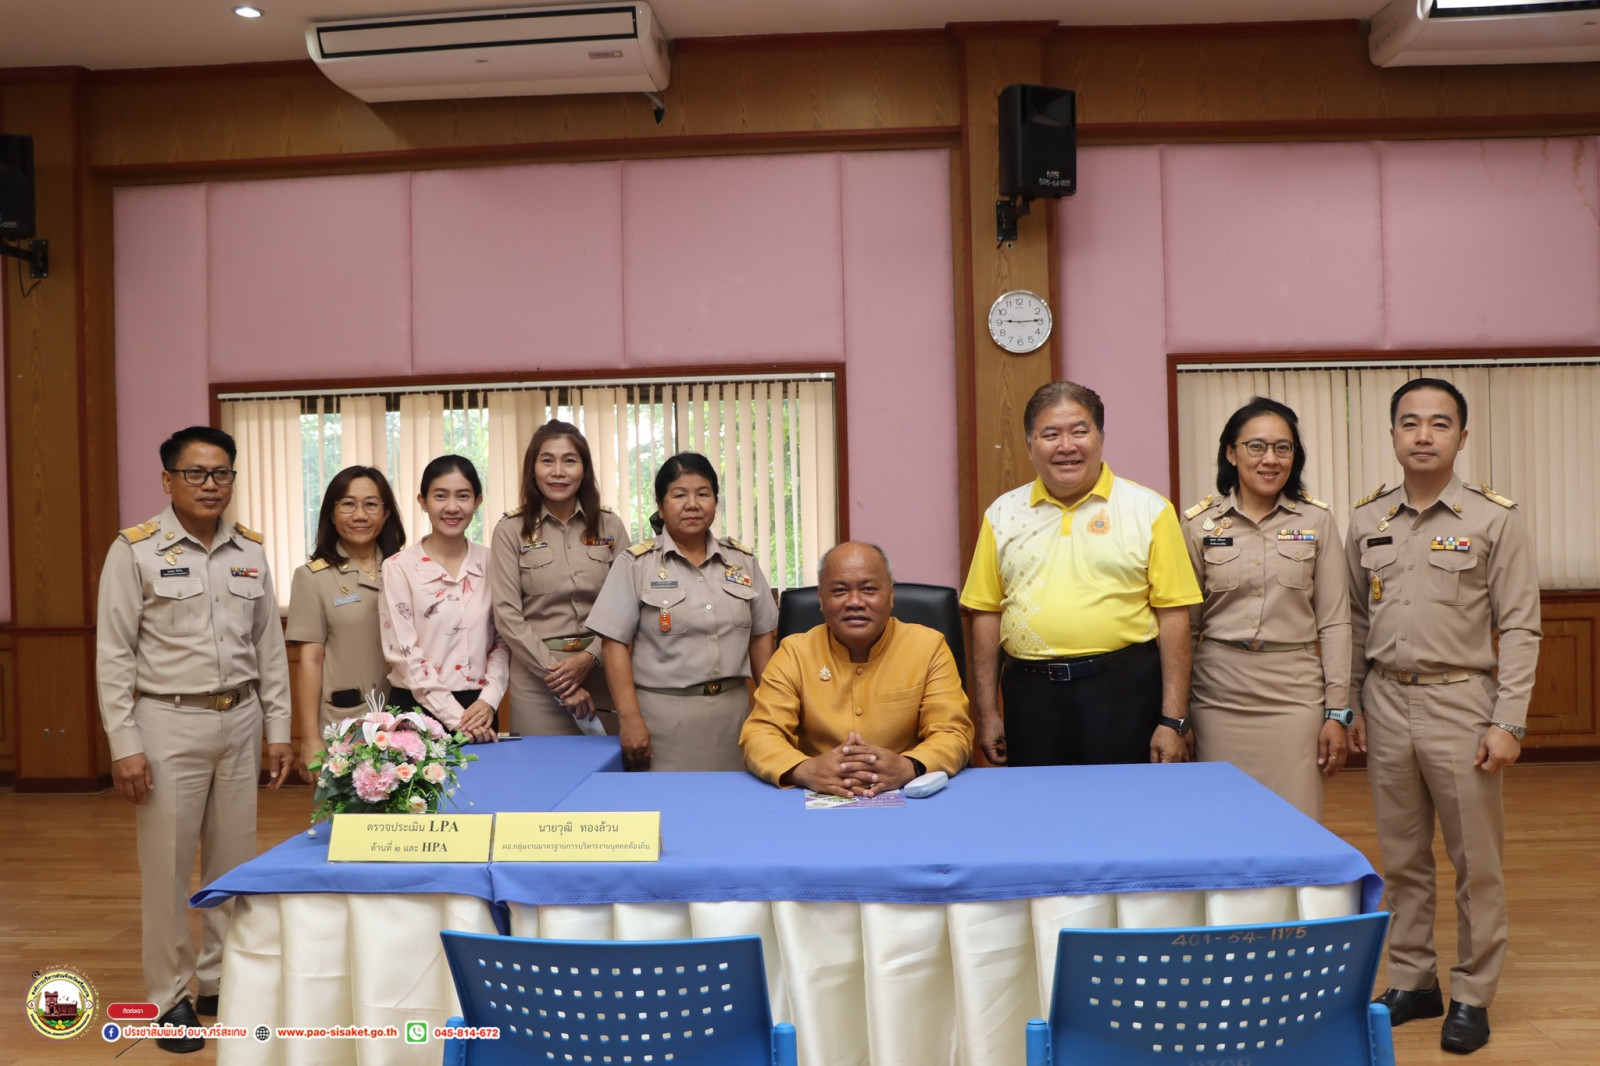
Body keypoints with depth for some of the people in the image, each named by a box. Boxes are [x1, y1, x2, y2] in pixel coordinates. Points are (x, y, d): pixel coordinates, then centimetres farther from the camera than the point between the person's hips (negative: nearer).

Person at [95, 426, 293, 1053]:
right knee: (167, 866, 4)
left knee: (234, 860, 11)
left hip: (239, 720, 4)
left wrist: (278, 728, 7)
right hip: (168, 723, -4)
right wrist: (124, 744, -10)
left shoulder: (250, 552, 6)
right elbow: (113, 655, -6)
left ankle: (220, 982, 27)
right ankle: (168, 997, 19)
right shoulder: (136, 551, -6)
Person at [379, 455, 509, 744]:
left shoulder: (491, 564, 3)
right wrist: (453, 715, -14)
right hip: (418, 709, -3)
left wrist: (488, 700, -10)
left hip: (478, 711, 3)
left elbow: (502, 639, 5)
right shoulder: (399, 568, -6)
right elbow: (403, 653, -10)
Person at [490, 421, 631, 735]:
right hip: (537, 676, -1)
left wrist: (590, 658, -12)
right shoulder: (510, 531, 0)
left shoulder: (610, 527, 5)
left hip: (602, 672, 2)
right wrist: (556, 677, -10)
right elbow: (507, 615, -5)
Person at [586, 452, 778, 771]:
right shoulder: (635, 564, -2)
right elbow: (615, 644, -6)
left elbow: (760, 637, 13)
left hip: (731, 711, 3)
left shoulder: (743, 561, 9)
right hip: (663, 715, -3)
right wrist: (629, 718, -12)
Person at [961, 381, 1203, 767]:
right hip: (1030, 692, 2)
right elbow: (986, 614, 8)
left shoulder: (1148, 509, 0)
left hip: (1123, 691, -2)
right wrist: (987, 714, 6)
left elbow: (1173, 615, -3)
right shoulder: (1003, 514, 7)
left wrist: (1174, 720, -6)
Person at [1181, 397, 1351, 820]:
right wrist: (1177, 712, 6)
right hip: (1219, 693, 0)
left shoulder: (1316, 520, 2)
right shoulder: (1200, 522, 2)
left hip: (1295, 692, 0)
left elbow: (1334, 621, 2)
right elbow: (1184, 621, 6)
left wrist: (1337, 710, -1)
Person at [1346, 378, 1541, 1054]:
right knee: (1402, 858, 12)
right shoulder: (1366, 521, 7)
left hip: (1460, 703, -3)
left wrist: (1509, 721, -11)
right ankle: (1411, 982, 26)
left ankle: (1472, 997, 19)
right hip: (1386, 702, 3)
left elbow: (1519, 627, -5)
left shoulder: (1493, 519, -4)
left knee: (1476, 860, 5)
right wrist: (1352, 706, 9)